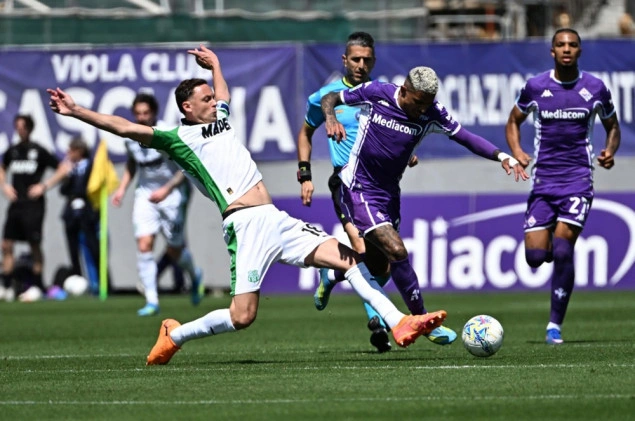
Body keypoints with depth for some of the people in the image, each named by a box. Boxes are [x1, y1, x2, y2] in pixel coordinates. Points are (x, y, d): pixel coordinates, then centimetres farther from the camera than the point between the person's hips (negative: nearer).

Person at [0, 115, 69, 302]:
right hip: (15, 204, 5)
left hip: (33, 204, -5)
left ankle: (36, 287, 8)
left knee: (35, 246, -1)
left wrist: (44, 186, -10)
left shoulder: (39, 151, -5)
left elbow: (61, 170, -2)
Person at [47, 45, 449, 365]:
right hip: (246, 224, -7)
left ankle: (401, 324, -8)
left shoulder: (222, 120, 23)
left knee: (350, 258, -6)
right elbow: (126, 128, -7)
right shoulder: (178, 139, 2)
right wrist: (76, 112, -13)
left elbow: (223, 91, 48)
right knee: (242, 316, -13)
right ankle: (174, 335, 11)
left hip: (279, 221, 7)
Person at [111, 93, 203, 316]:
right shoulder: (131, 138, -2)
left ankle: (195, 275, 41)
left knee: (175, 251, 5)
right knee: (144, 245, -14)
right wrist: (122, 188, 7)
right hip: (145, 193, 4)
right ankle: (151, 301, -11)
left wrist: (166, 189, -28)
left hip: (171, 194, -4)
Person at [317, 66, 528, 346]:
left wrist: (503, 157, -23)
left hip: (389, 194, 6)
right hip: (359, 189, -6)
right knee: (396, 251, -20)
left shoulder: (431, 114, -9)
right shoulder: (375, 94, -16)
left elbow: (466, 138, -9)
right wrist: (330, 118, -25)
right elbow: (329, 98, -3)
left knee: (379, 269, 14)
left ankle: (332, 276, 47)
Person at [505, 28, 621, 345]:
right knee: (535, 256, -6)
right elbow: (513, 122, 15)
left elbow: (612, 126, 15)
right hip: (543, 181, 2)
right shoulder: (535, 87, 1)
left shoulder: (595, 89, 1)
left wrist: (610, 151, -6)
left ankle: (555, 325, -6)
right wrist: (516, 152, -5)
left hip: (578, 180, -1)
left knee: (562, 250, -17)